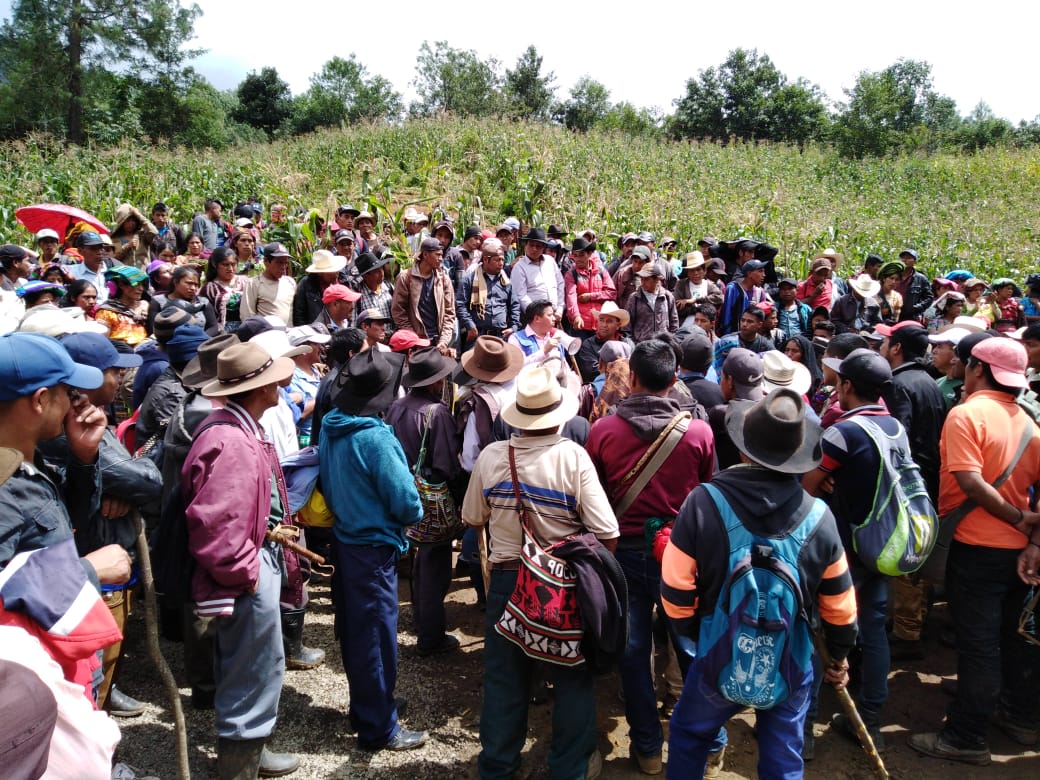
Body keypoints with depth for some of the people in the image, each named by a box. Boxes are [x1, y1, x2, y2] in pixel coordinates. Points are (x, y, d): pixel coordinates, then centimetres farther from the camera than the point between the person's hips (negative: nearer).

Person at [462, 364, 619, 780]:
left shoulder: (490, 456, -11)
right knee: (573, 676, 17)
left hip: (506, 579, 3)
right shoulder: (573, 457, -20)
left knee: (504, 675, 17)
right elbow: (607, 534, -19)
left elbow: (474, 520, 3)